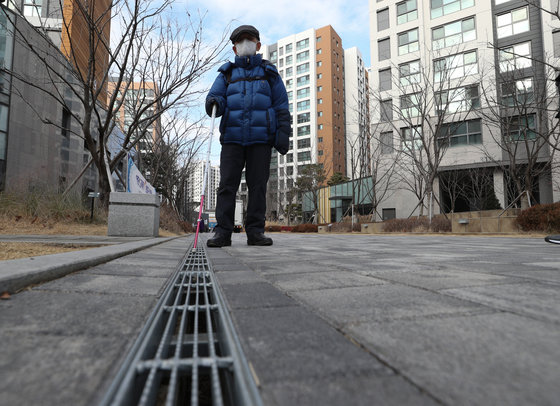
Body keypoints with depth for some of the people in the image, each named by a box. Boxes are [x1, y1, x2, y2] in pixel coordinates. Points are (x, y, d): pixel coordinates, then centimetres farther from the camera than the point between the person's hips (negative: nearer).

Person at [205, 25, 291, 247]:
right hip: (232, 137, 1)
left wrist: (284, 133, -1)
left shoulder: (269, 73, 17)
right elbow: (215, 96, 9)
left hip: (260, 138, -1)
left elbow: (281, 105, 11)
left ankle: (255, 231, 4)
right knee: (227, 184, -6)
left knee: (258, 185, -2)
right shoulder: (227, 73, 20)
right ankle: (222, 232, -3)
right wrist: (214, 103, -16)